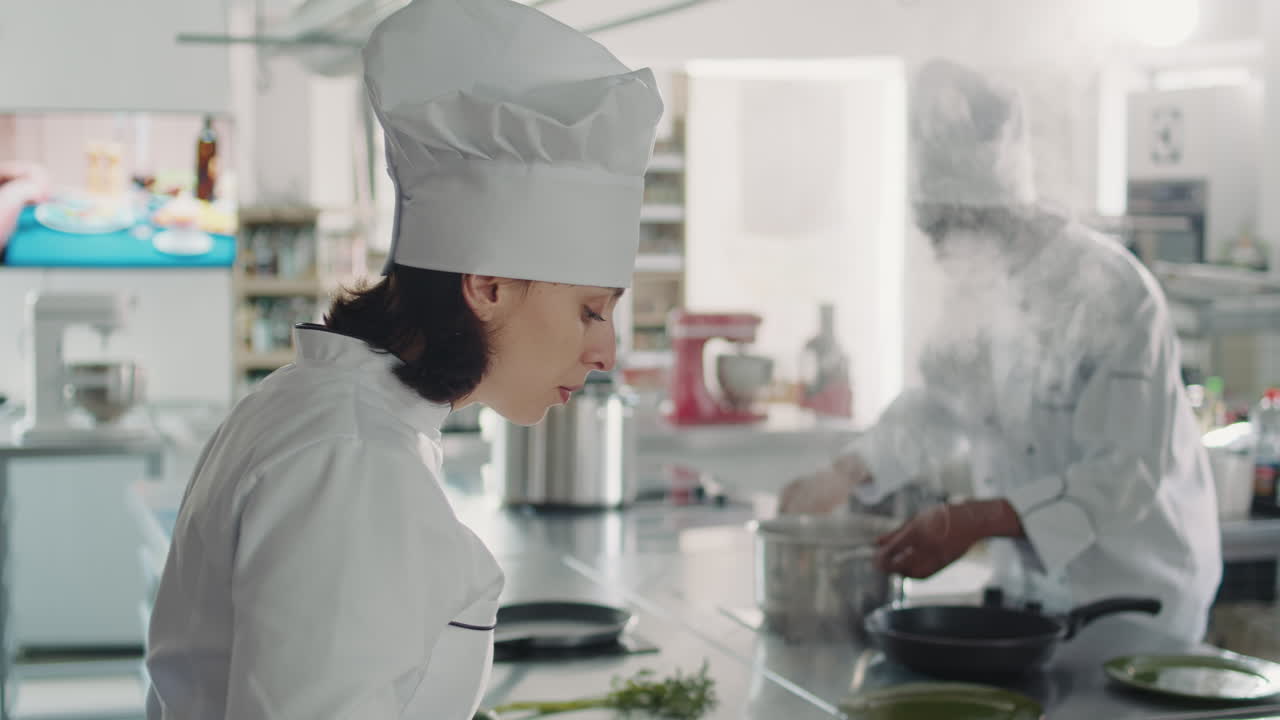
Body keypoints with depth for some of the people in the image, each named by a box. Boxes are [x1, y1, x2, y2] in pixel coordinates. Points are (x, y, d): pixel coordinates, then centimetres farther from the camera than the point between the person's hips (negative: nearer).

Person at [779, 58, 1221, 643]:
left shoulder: (1113, 293, -22)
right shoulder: (982, 286, 4)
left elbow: (1127, 475, -27)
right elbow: (941, 402, 18)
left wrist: (975, 520, -35)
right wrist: (841, 476, 7)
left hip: (1133, 595, -7)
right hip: (1029, 587, 7)